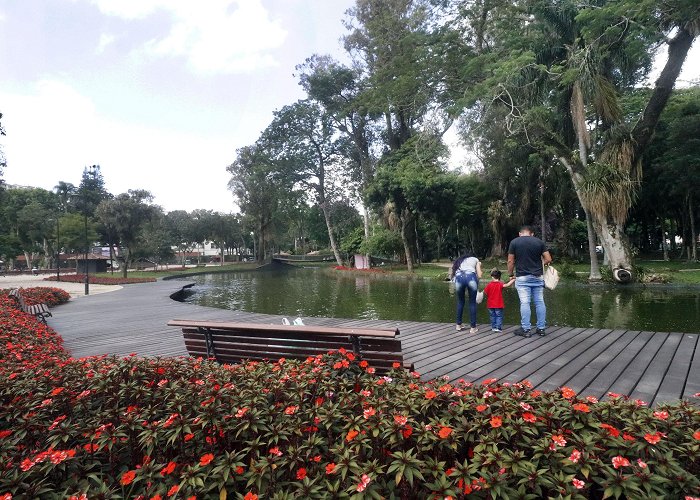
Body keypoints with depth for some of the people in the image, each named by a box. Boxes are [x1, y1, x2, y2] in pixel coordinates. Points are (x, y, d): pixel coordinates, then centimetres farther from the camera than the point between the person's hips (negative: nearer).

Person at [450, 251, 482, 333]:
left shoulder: (459, 261, 37)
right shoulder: (475, 259, 32)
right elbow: (479, 275, 17)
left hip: (459, 277, 2)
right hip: (471, 276, -2)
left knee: (460, 302, 22)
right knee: (472, 302, 12)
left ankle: (458, 325, 28)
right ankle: (473, 327, 13)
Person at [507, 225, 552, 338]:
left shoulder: (514, 242, 0)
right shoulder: (539, 242, 5)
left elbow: (510, 261, -2)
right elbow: (548, 259, 1)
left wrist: (510, 274, 9)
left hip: (522, 277, -2)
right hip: (537, 277, 2)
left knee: (524, 303, -3)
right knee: (540, 302, 8)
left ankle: (526, 329, -1)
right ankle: (541, 328, 12)